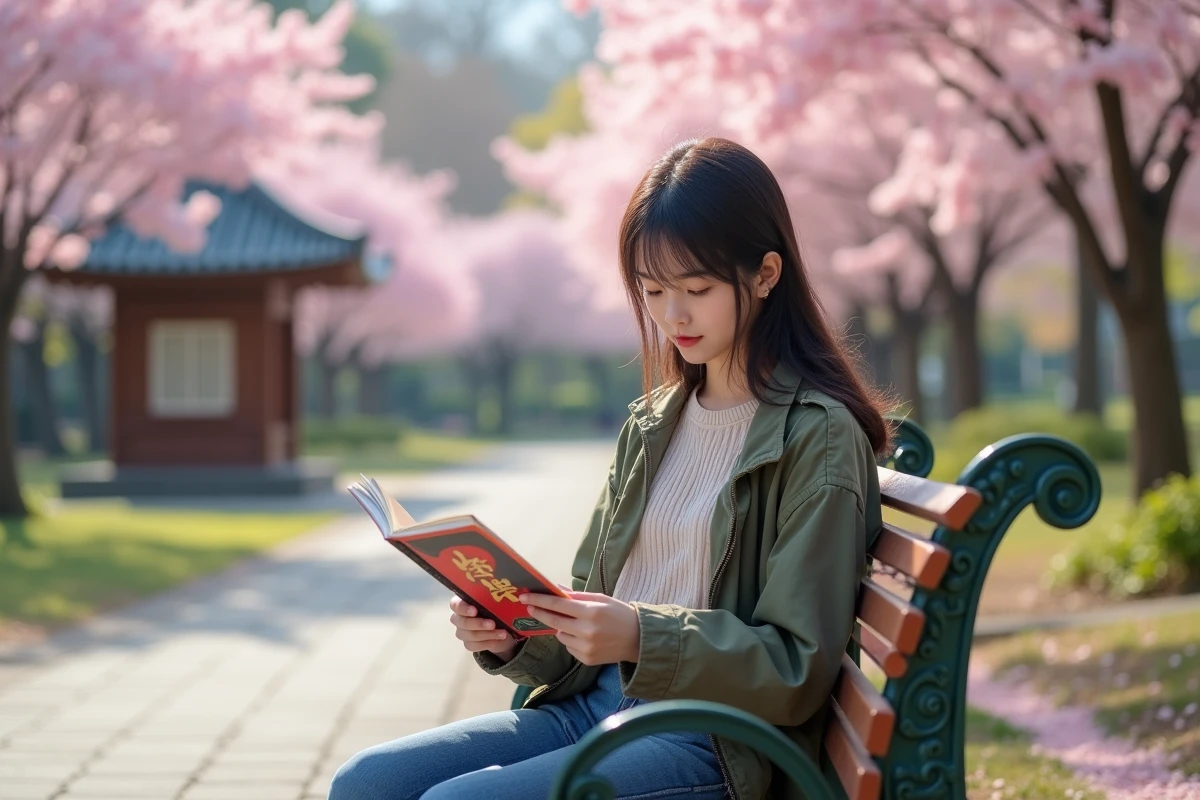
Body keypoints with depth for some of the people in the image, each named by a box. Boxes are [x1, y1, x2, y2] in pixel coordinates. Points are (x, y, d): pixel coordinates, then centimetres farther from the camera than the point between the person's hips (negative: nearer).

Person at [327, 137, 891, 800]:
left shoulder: (818, 437, -9)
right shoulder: (652, 424, 14)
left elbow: (797, 670, -13)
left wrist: (643, 639, -25)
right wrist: (514, 638, -4)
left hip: (713, 745, -7)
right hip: (598, 703, 7)